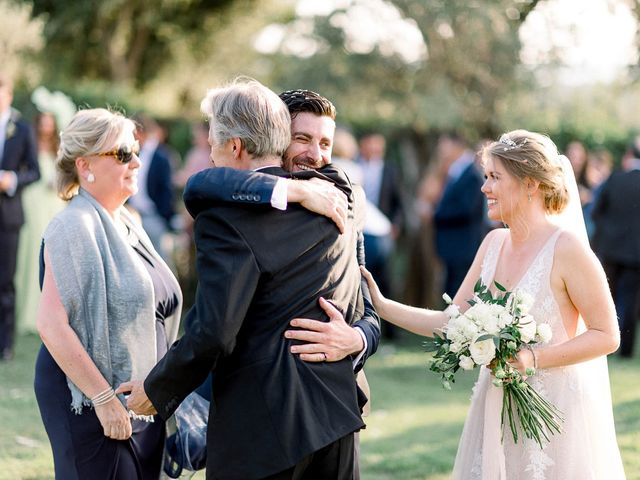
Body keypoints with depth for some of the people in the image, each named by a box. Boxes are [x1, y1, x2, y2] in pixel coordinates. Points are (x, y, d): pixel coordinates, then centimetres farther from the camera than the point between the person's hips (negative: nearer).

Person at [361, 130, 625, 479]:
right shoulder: (495, 243, 5)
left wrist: (534, 358, -21)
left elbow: (607, 336, -13)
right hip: (496, 409, 6)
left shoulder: (566, 248, -15)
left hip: (555, 410, -6)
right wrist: (381, 306, 1)